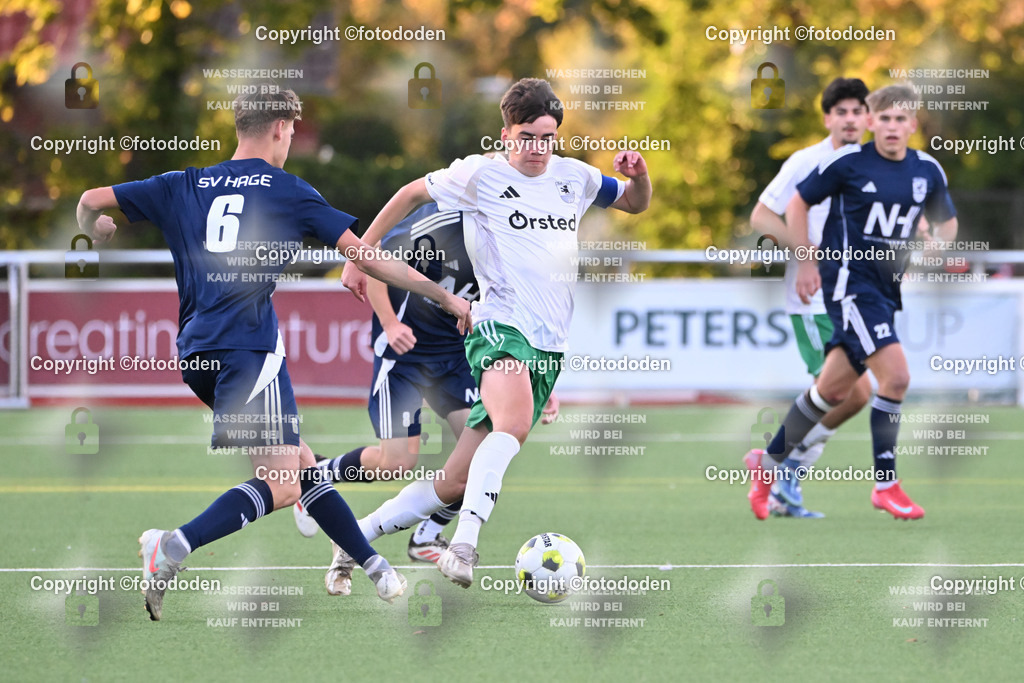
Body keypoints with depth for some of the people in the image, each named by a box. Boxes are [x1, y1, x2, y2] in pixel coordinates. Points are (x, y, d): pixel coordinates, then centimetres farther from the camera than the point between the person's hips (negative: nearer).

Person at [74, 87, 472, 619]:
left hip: (196, 355, 7)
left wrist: (95, 232, 41)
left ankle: (370, 563, 16)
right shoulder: (289, 192, 6)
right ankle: (174, 547, -30)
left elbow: (92, 202, 17)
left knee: (298, 462, 16)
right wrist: (445, 297, 15)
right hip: (249, 348, -7)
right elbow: (366, 258, 7)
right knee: (281, 485, -12)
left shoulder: (184, 187, 16)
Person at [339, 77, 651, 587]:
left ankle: (358, 535, 13)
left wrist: (639, 176, 6)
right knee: (515, 424, -37)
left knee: (455, 483, 0)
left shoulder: (574, 177, 15)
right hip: (498, 326, -5)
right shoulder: (480, 175, 2)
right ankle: (464, 546, -47)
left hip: (550, 345, 5)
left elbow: (636, 204, 30)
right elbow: (411, 195, 14)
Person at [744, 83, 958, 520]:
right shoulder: (848, 162, -9)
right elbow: (798, 203, 2)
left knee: (833, 389, 12)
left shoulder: (928, 170, 4)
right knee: (895, 375, -19)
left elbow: (947, 223, 19)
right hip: (849, 280, -6)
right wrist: (806, 262, -1)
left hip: (887, 286, 6)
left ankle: (769, 462, 28)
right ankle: (885, 484, -8)